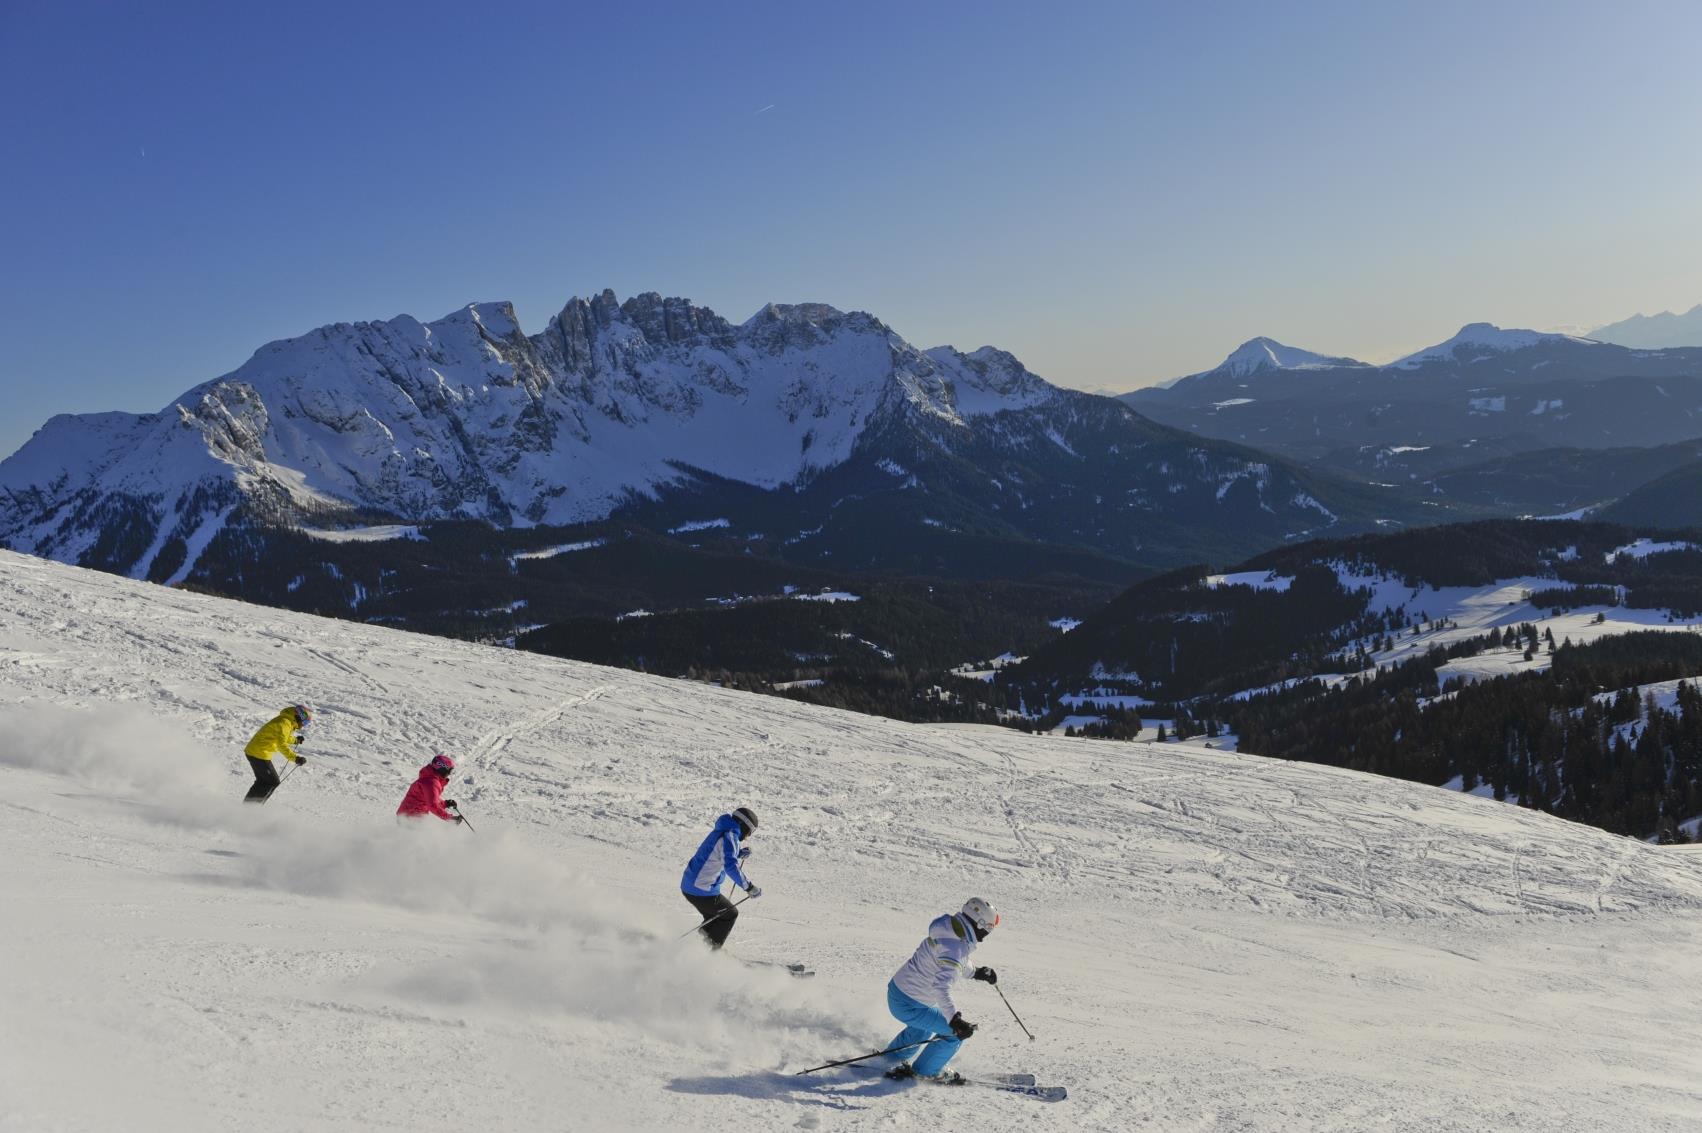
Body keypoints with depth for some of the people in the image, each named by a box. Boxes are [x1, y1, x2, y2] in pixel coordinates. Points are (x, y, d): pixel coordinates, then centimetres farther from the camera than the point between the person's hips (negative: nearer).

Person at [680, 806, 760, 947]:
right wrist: (749, 887, -26)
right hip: (702, 890, -9)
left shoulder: (720, 832, 13)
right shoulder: (729, 837, -17)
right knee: (730, 914, 10)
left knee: (713, 917, 27)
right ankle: (713, 950, 11)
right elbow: (730, 867, -29)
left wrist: (740, 854, 15)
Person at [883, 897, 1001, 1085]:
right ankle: (926, 1071, 18)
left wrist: (976, 972, 32)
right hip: (909, 1005, -10)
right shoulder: (955, 948, -27)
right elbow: (941, 987, -38)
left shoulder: (948, 932, 3)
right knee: (957, 1033, 0)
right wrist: (954, 1019, -45)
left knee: (924, 1026, 36)